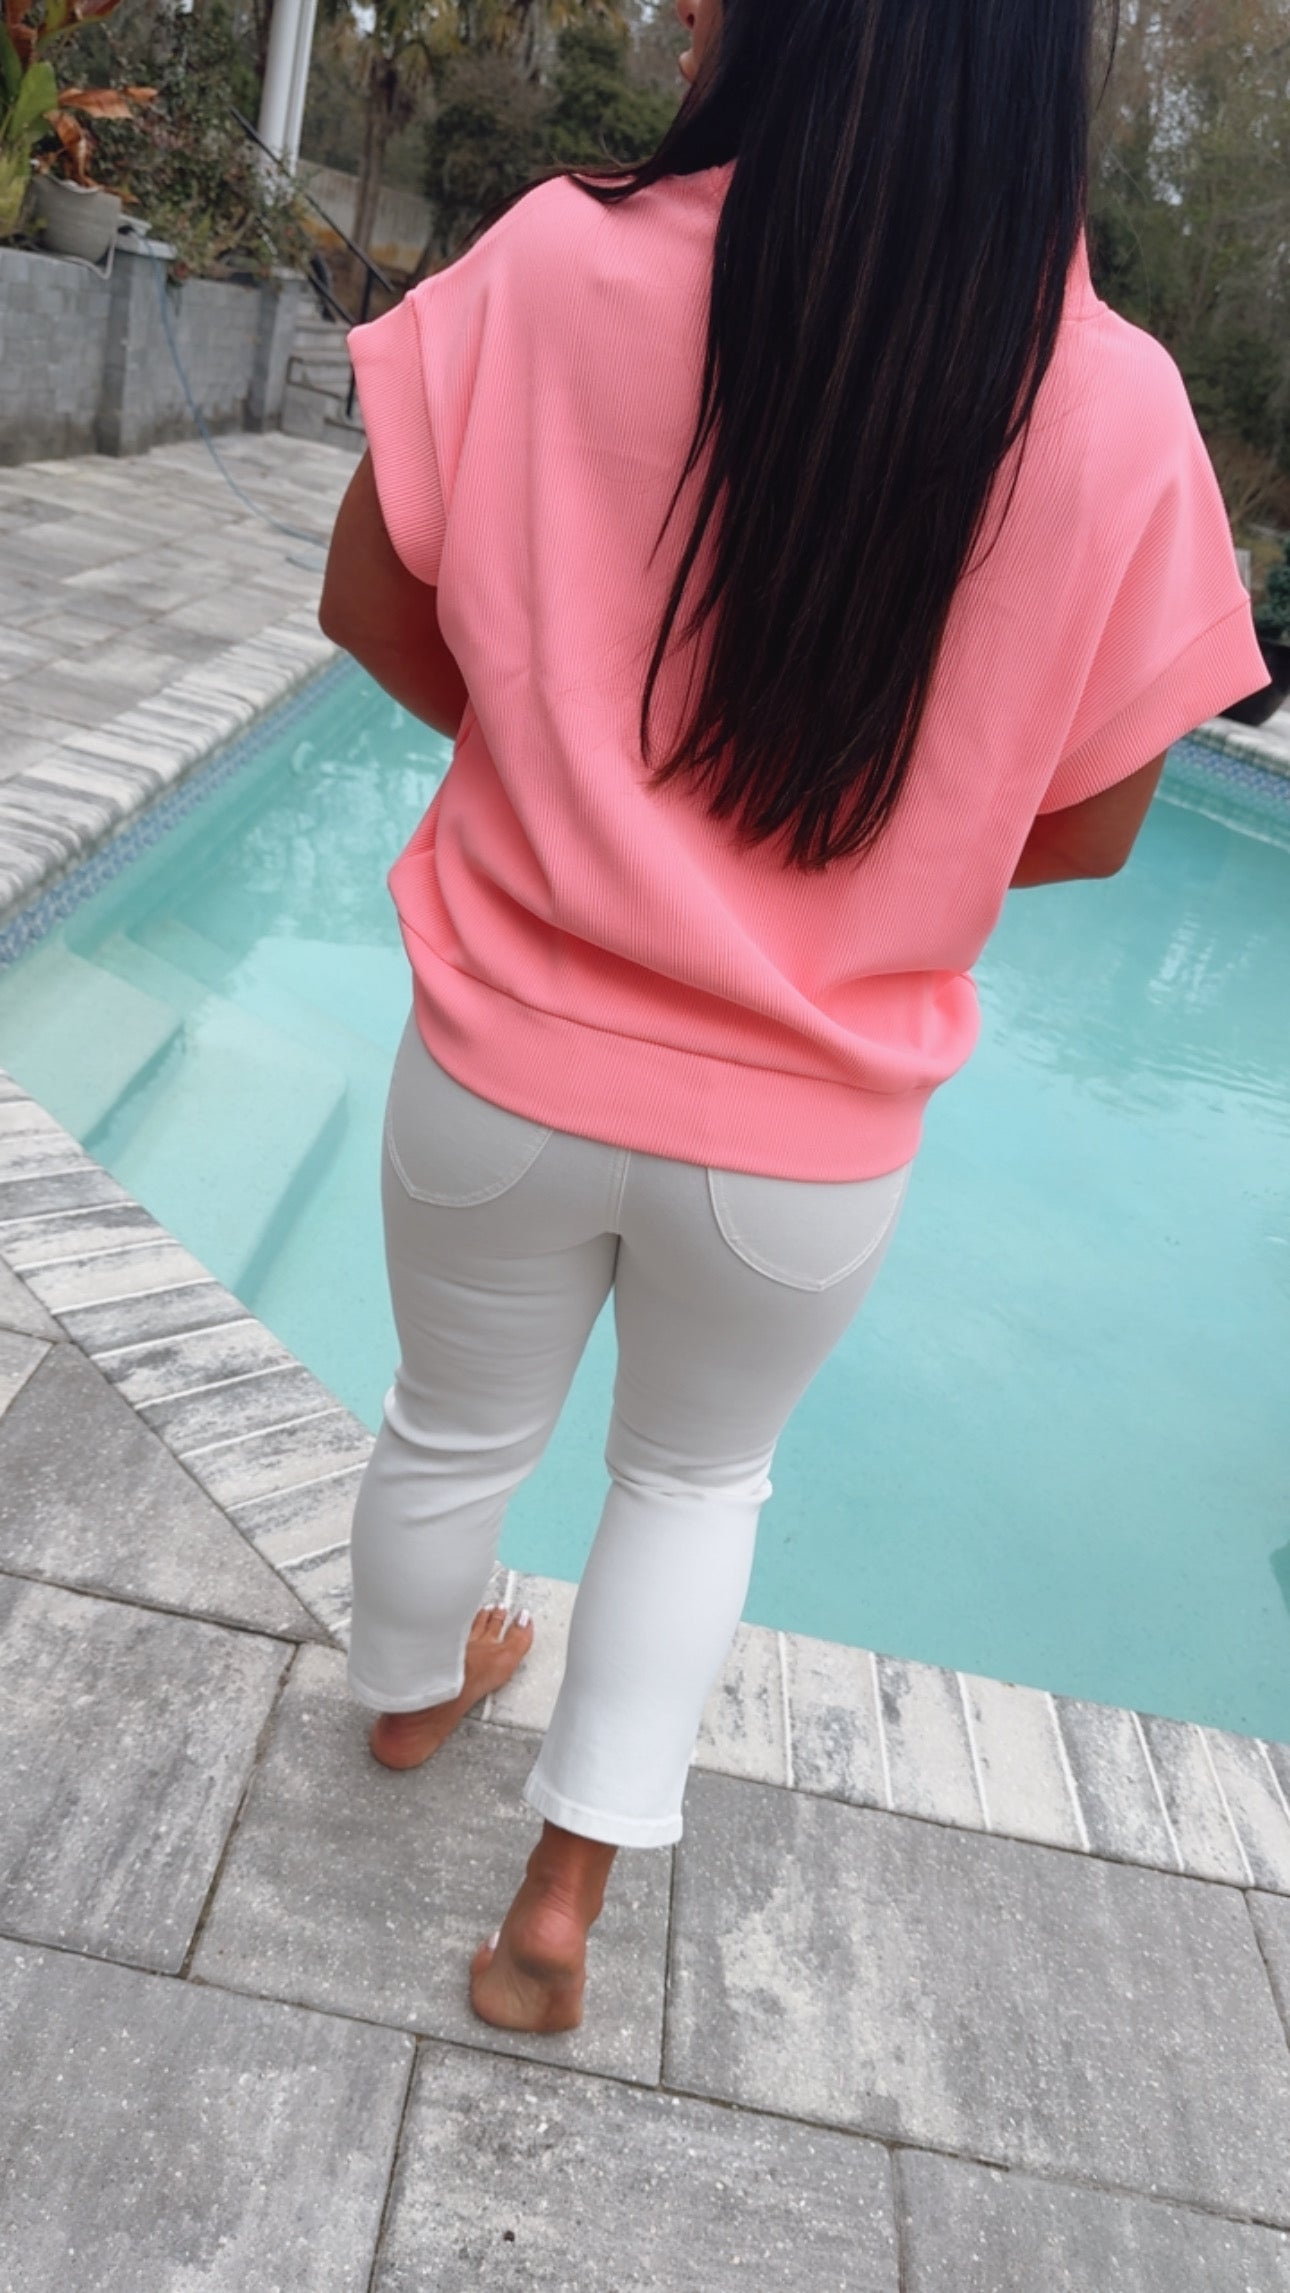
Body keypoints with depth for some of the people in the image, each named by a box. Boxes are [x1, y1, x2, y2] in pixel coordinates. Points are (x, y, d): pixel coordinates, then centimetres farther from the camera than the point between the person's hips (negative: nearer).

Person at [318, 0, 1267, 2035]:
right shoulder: (1118, 411, -13)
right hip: (803, 1140, 0)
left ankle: (409, 1693, 57)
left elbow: (370, 599, -2)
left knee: (458, 1429, 28)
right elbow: (1088, 827, -5)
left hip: (510, 1068, 1)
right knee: (698, 1477, 28)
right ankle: (568, 1887, 33)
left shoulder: (556, 264, -13)